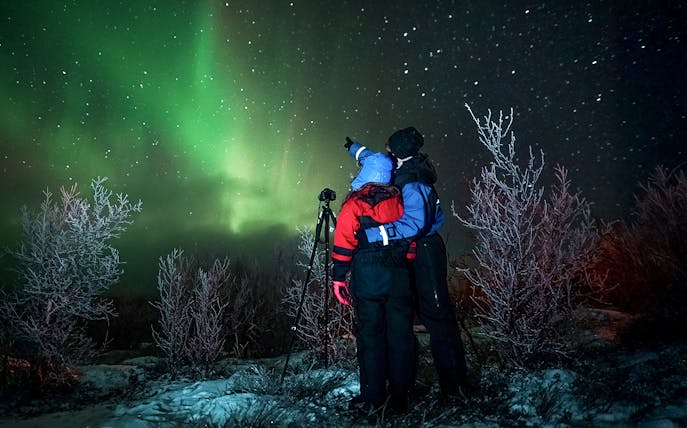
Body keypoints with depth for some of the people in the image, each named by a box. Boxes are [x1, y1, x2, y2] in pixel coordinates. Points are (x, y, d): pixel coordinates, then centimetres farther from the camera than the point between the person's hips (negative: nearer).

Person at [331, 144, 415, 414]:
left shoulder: (354, 203, -2)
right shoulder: (399, 200, 9)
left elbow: (343, 244, -7)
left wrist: (338, 277, -2)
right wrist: (411, 269, 17)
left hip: (367, 279, -3)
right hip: (399, 277, 3)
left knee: (370, 335, 4)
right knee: (400, 335, 8)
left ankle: (373, 398, 9)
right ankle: (400, 397, 16)